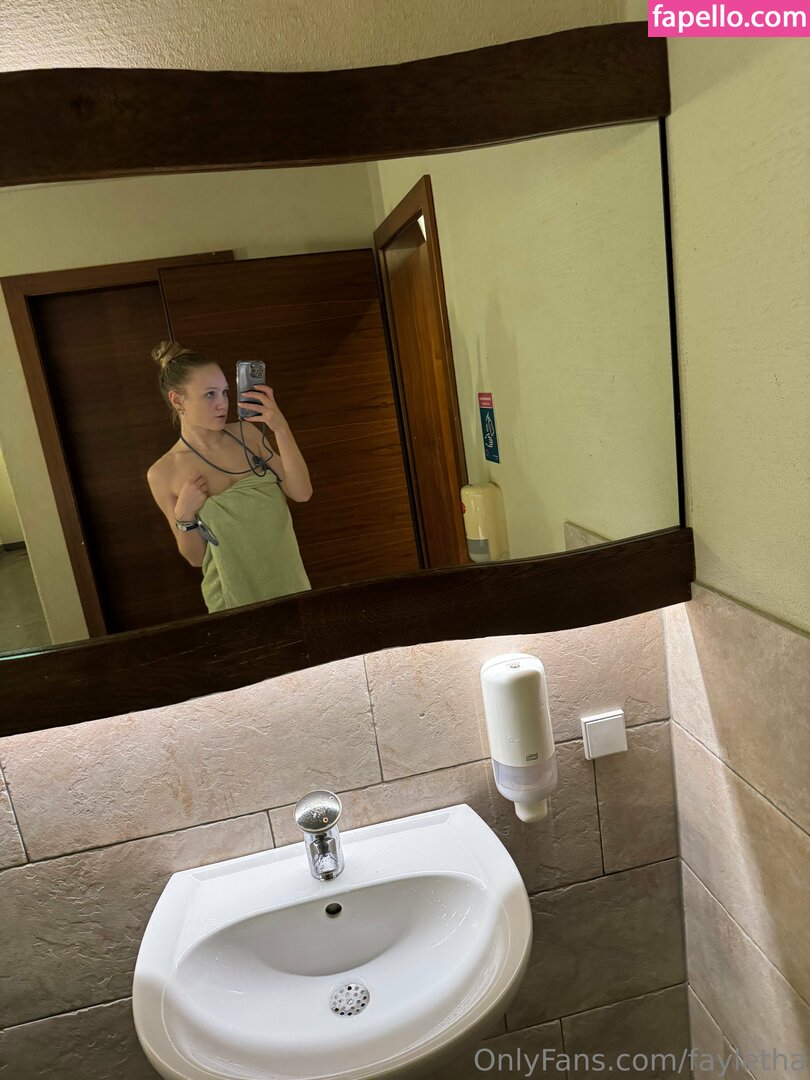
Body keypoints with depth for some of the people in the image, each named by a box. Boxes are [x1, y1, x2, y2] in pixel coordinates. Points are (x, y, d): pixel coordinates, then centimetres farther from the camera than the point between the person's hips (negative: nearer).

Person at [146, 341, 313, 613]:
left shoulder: (247, 433, -5)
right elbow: (195, 557, -4)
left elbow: (301, 493, -13)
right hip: (234, 595, -3)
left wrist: (281, 429, -21)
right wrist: (184, 516, -23)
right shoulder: (163, 474, -11)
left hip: (288, 578, 3)